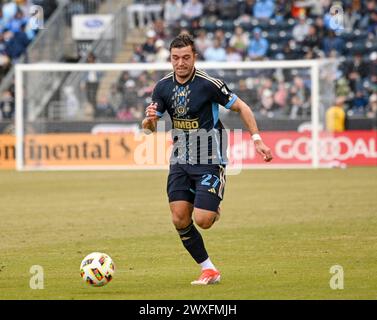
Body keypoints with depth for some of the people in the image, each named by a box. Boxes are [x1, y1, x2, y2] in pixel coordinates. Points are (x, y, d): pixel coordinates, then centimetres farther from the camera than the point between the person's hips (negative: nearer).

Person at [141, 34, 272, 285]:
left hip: (210, 161, -5)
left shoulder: (208, 84, -15)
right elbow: (149, 128, 7)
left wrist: (257, 139, -10)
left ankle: (214, 210, 24)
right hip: (180, 162, 5)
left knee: (202, 220, -14)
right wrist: (149, 119, -17)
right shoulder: (163, 86, 1)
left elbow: (241, 107, -5)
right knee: (180, 219, -6)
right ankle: (209, 270, 9)